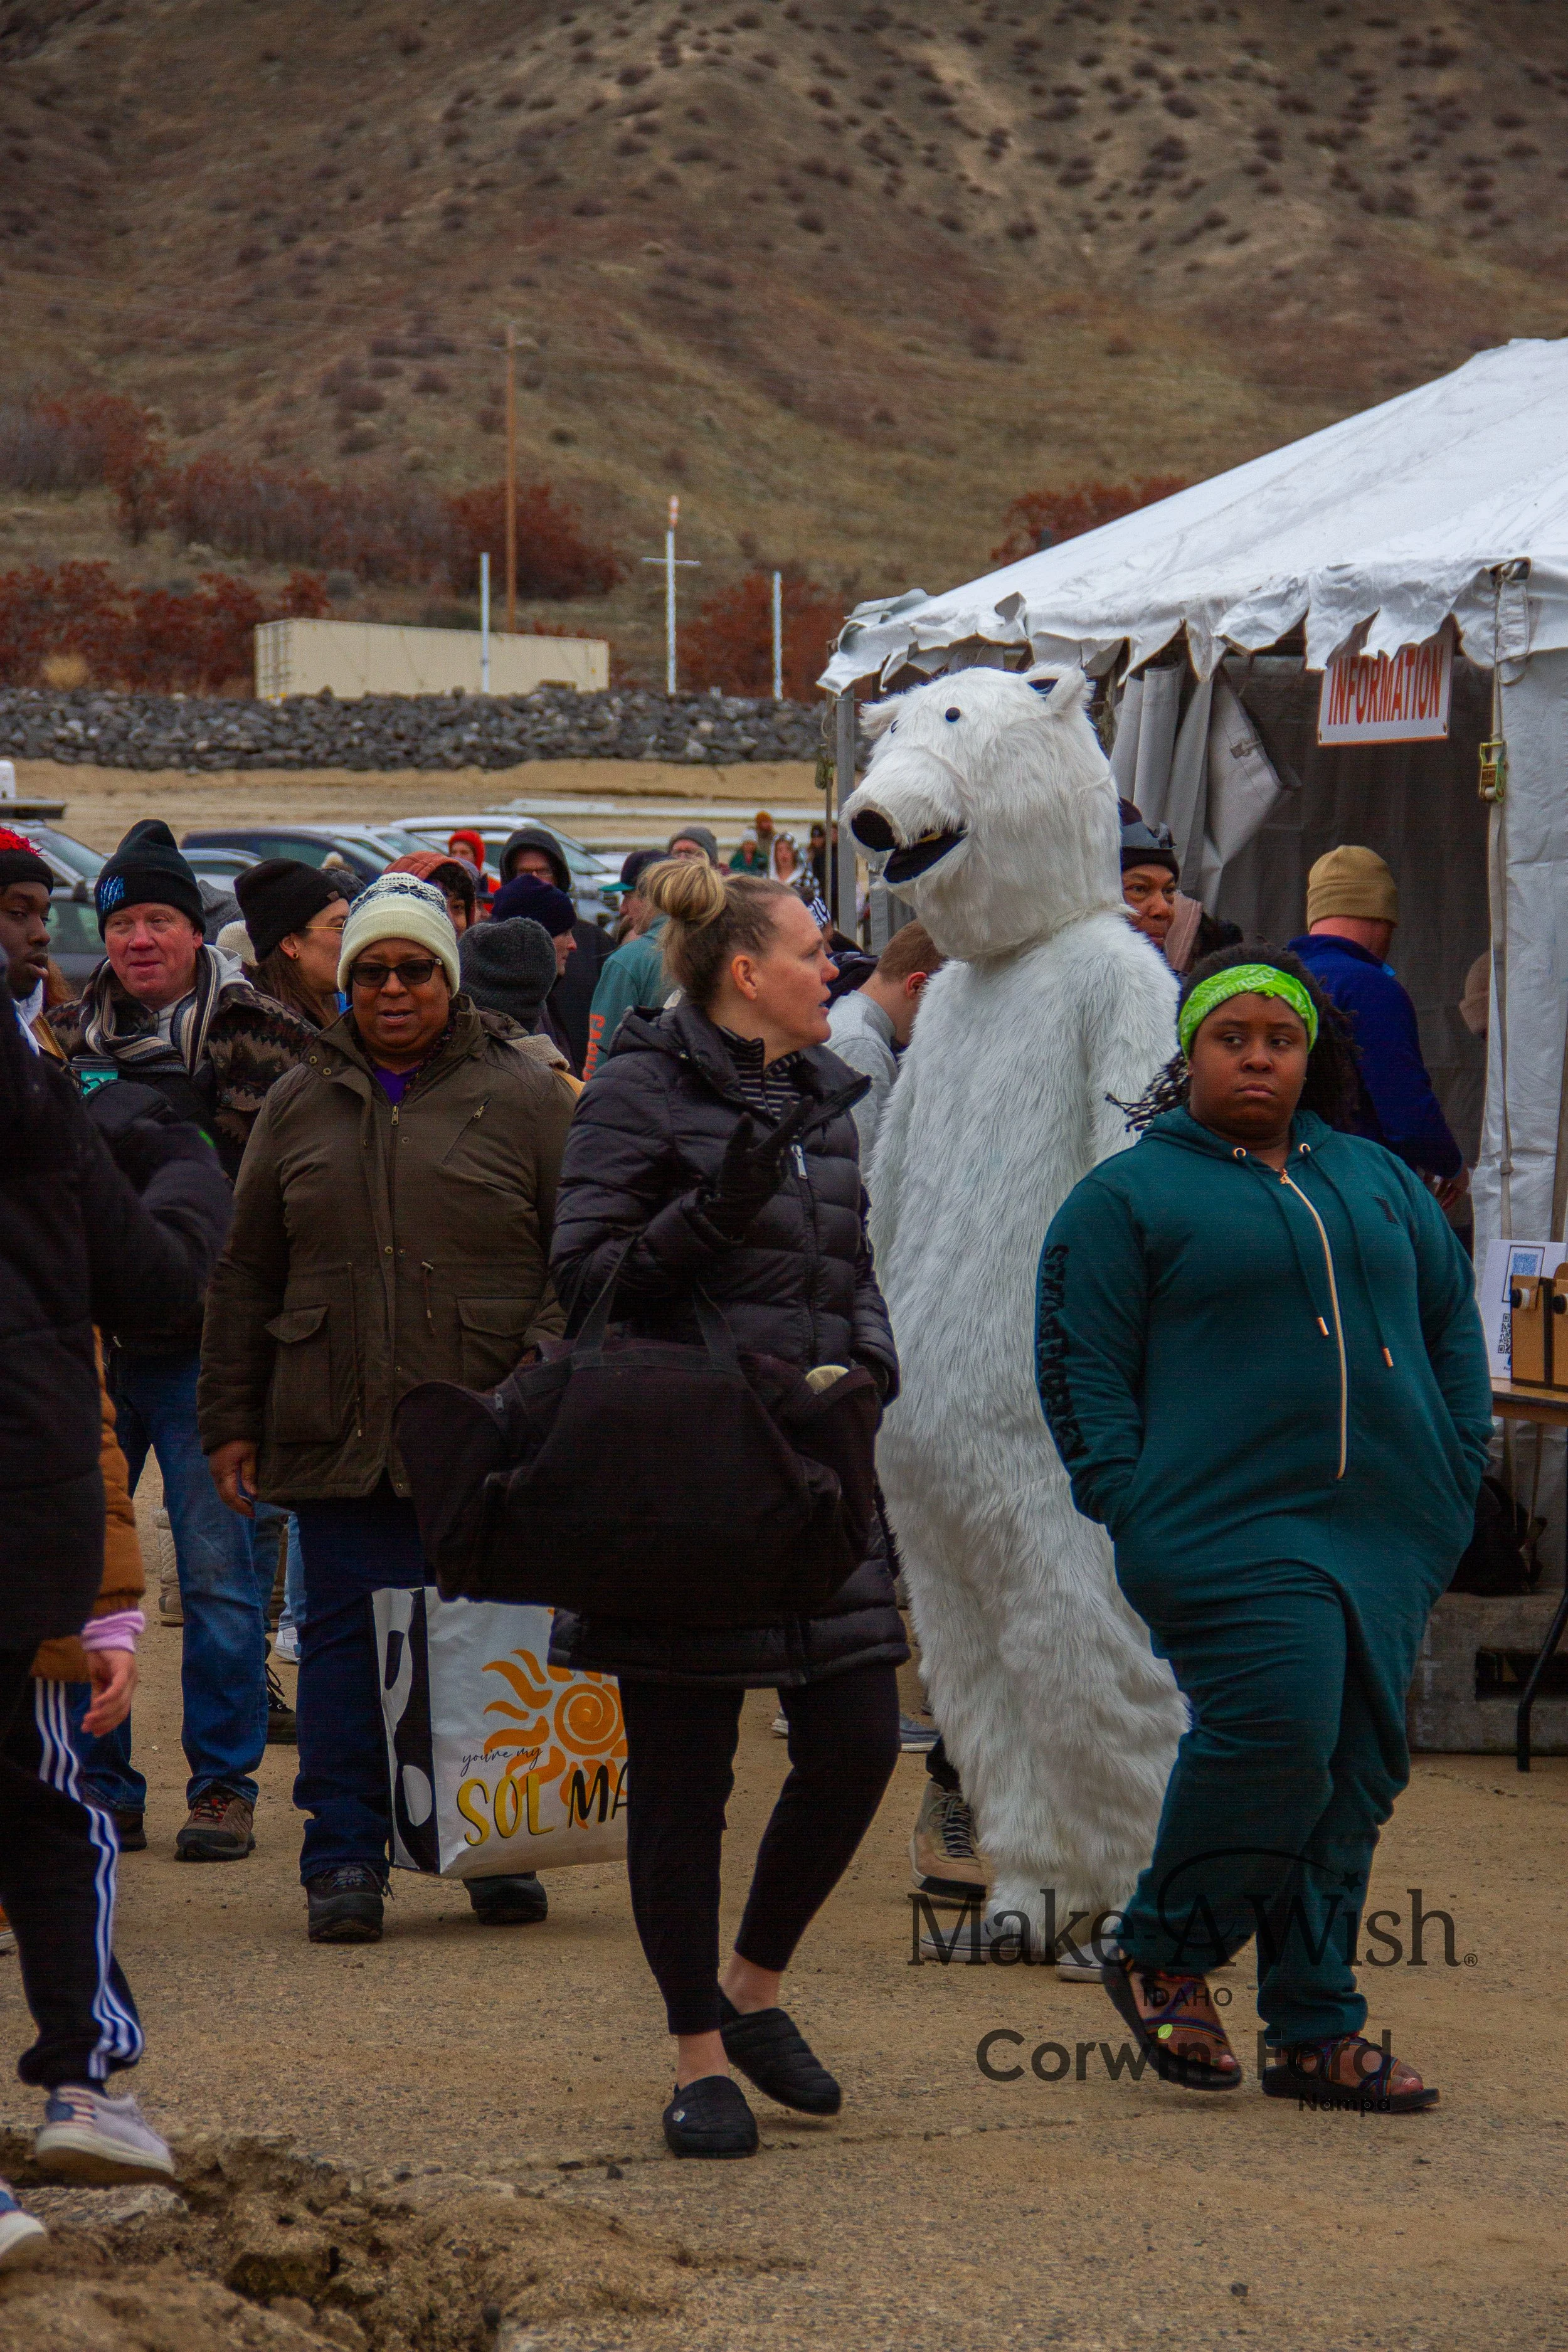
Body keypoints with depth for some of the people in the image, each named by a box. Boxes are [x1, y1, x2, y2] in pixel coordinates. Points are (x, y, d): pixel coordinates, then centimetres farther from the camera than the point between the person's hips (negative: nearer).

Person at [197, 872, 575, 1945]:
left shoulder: (525, 1100, 6)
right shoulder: (301, 1105, 14)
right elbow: (247, 1279, 17)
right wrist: (232, 1422, 11)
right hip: (340, 1437, 2)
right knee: (346, 1639, 0)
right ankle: (345, 1859, 5)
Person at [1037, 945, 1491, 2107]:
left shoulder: (1377, 1180, 19)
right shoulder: (1128, 1196, 4)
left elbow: (1453, 1317, 24)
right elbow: (1081, 1364, 0)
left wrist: (1458, 1470, 13)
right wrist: (1132, 1507, -9)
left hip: (1387, 1533, 6)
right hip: (1228, 1525, -6)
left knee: (1357, 1770, 4)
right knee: (1277, 1737, -21)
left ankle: (1316, 2031, 10)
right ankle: (1162, 1954, 1)